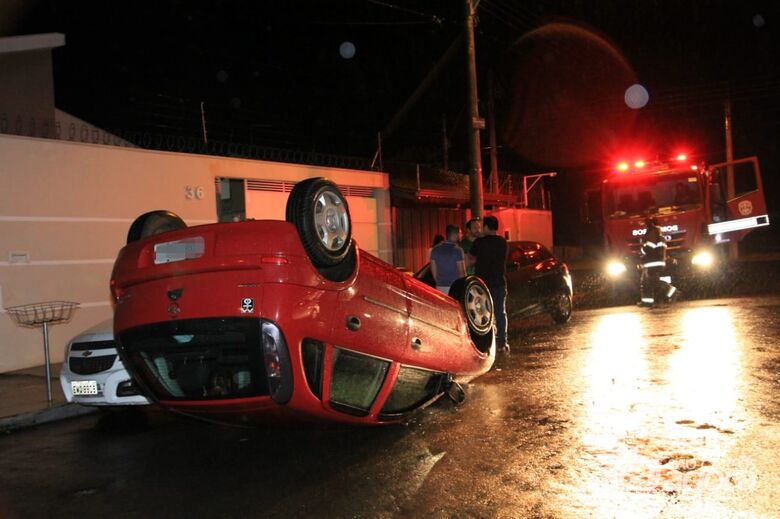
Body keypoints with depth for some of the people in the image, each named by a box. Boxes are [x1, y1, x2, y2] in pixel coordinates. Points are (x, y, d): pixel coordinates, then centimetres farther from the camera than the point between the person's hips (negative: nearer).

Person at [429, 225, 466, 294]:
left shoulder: (435, 249, 6)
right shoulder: (458, 250, -10)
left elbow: (433, 271, 11)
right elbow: (461, 272, -8)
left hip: (440, 287, 5)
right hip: (455, 287, -5)